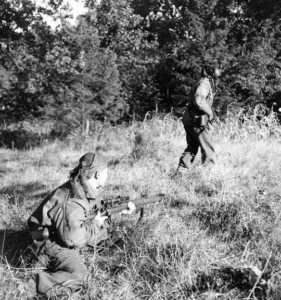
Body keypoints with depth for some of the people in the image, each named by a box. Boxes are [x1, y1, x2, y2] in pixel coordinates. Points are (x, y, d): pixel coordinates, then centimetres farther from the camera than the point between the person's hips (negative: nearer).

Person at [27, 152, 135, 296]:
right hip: (50, 240, -9)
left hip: (66, 232, 9)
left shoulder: (85, 188, -5)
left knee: (102, 231, 12)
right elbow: (72, 237, -34)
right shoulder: (72, 201, -33)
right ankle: (46, 279, -6)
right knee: (79, 275, -23)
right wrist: (94, 223, -21)